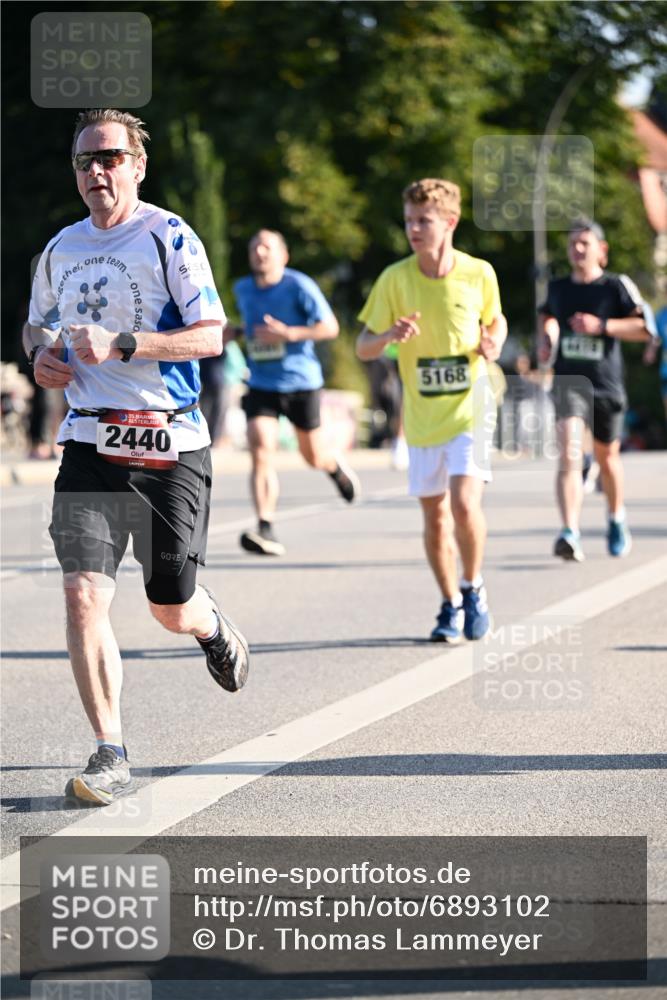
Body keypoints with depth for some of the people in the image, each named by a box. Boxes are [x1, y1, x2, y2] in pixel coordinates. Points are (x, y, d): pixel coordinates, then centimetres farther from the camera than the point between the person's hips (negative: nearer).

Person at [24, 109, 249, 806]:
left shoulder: (169, 239, -5)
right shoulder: (61, 250, 11)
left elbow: (210, 336, -12)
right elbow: (36, 324, 28)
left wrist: (119, 345, -22)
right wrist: (41, 354, 4)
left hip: (169, 446, -3)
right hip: (89, 444, 3)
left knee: (172, 610, 6)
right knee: (83, 595, -13)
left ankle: (212, 627, 45)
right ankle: (110, 754, -5)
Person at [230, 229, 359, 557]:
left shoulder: (299, 287, -11)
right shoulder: (242, 289, 5)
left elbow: (331, 327, -14)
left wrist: (289, 334, -24)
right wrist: (234, 332, 10)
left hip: (301, 383, -3)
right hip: (261, 385, 3)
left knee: (313, 457, 12)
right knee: (261, 453, -17)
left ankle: (336, 468, 51)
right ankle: (266, 531, -21)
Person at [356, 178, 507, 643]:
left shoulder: (478, 274, -6)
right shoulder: (395, 279, -6)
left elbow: (496, 320, 14)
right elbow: (363, 349, -3)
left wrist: (494, 343, -9)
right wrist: (389, 335, -25)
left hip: (469, 409, -2)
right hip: (422, 416, 2)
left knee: (465, 503, -18)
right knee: (435, 516, 8)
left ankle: (474, 589, 7)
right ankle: (451, 606, 27)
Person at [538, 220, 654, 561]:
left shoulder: (617, 286, -3)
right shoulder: (557, 288, 7)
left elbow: (644, 328, -10)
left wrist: (601, 326, -19)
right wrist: (546, 339, 9)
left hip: (607, 385, -1)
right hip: (568, 383, 1)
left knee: (606, 456, 16)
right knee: (569, 456, -19)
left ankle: (616, 518, 44)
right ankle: (570, 534, -30)